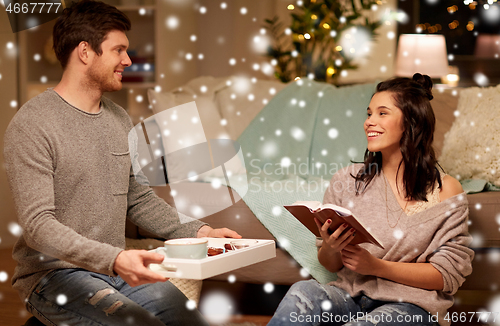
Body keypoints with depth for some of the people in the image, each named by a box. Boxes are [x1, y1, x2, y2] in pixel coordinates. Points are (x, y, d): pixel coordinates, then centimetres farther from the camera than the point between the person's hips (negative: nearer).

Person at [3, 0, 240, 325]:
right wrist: (114, 259, -34)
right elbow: (38, 225, -21)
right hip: (56, 275, -7)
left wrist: (200, 231, 3)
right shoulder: (32, 126, -13)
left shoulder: (120, 119, 12)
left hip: (120, 269, 7)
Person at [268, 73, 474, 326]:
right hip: (350, 294, 2)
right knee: (303, 292, -32)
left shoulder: (445, 190, 0)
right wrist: (330, 249, -12)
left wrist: (377, 267, -14)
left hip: (410, 305, -2)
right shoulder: (347, 180, 8)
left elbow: (449, 274, -3)